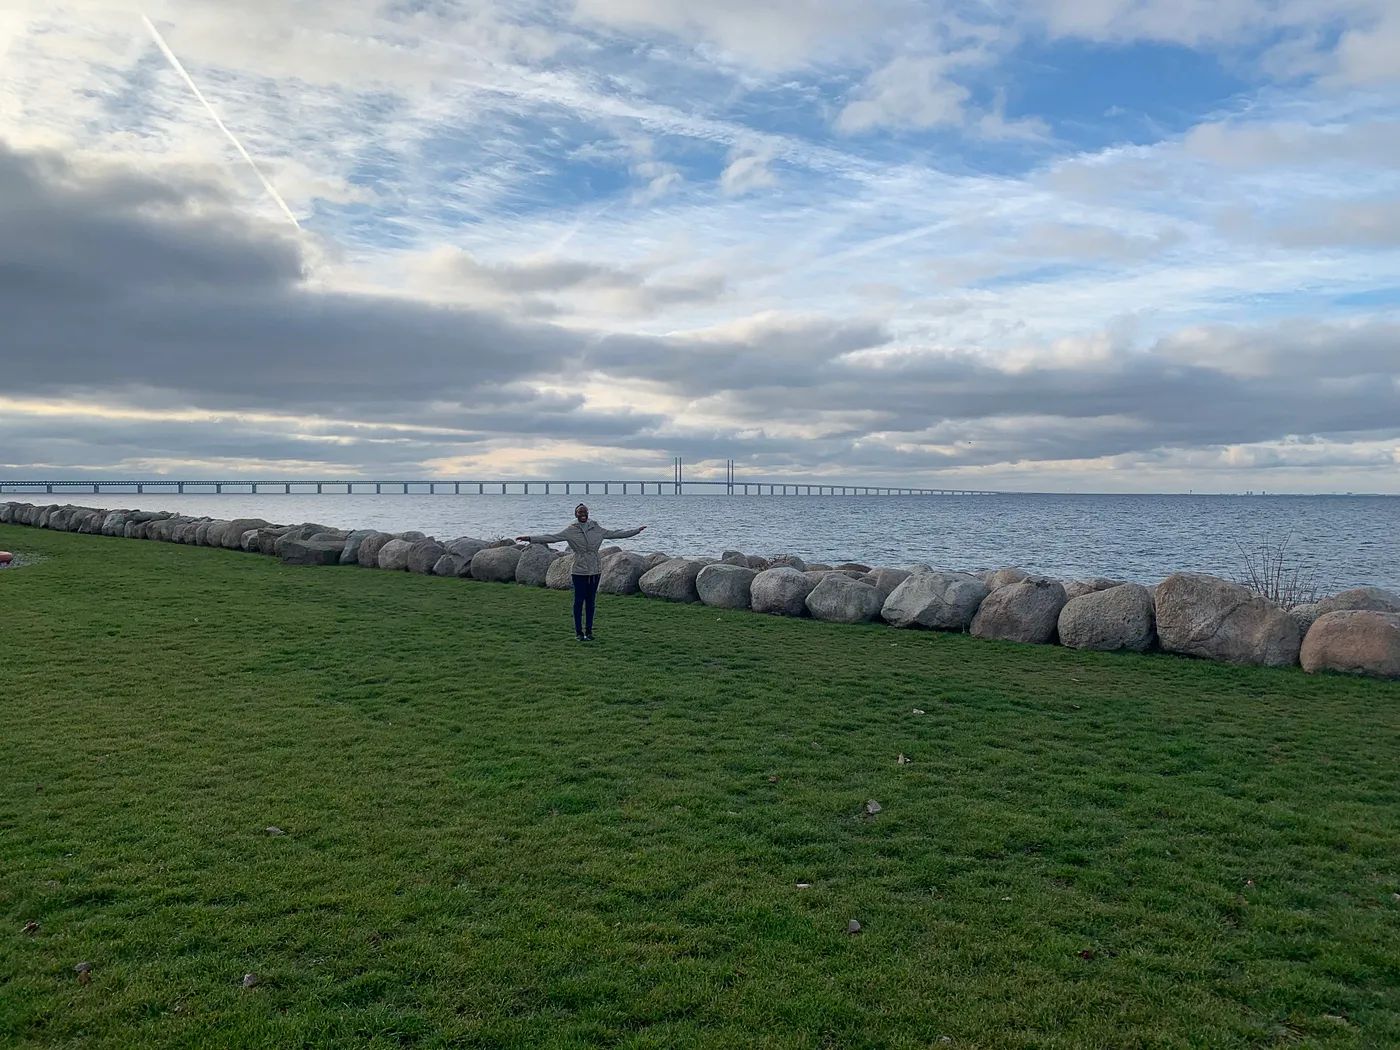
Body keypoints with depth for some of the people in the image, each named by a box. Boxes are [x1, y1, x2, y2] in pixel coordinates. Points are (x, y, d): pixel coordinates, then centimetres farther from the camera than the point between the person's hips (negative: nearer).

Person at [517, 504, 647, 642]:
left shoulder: (597, 529, 5)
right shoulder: (571, 531, -2)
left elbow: (615, 533, 13)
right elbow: (552, 537, -7)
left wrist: (637, 530, 15)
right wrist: (530, 539, -16)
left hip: (595, 571, 3)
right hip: (579, 572, -2)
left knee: (591, 602, 7)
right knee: (579, 601, 0)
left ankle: (589, 631, 16)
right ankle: (579, 632, 8)